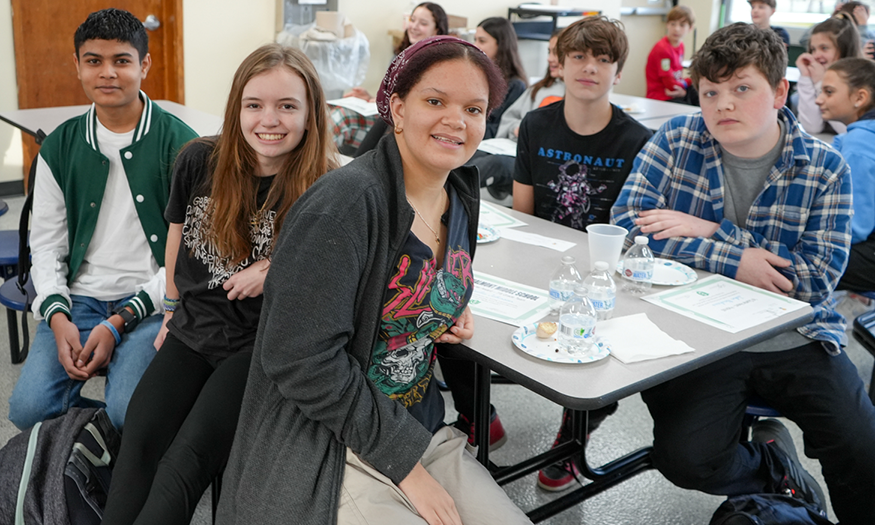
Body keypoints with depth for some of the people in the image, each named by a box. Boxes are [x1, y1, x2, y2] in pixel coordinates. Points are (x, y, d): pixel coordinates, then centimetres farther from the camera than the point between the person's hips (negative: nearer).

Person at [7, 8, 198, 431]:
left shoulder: (179, 143, -6)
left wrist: (120, 322, -14)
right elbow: (46, 242, 11)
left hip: (151, 301, -4)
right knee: (27, 409, -13)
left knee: (129, 412, -24)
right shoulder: (59, 148, 8)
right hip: (79, 300, 4)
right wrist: (57, 316, -7)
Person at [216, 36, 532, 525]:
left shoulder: (460, 199, 4)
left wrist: (450, 313, 3)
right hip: (325, 451, -7)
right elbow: (302, 358, -24)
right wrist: (405, 462, -19)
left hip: (423, 428, 7)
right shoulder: (344, 203, -21)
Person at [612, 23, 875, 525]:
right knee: (687, 460, -20)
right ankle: (774, 467, 14)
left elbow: (819, 276, -10)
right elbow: (625, 225, -11)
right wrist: (734, 262, -16)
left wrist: (712, 232, -17)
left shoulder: (825, 167, -1)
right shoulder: (678, 140, 0)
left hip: (796, 339, 1)